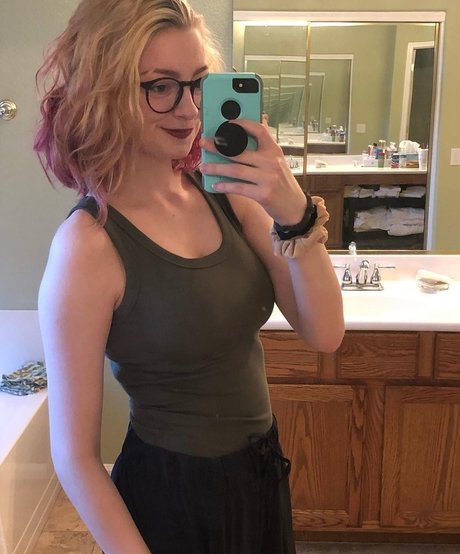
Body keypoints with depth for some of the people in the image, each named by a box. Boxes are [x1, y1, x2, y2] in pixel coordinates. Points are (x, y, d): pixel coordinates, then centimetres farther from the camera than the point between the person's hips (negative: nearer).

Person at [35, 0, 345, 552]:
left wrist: (295, 212, -26)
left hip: (261, 471, 6)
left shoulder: (227, 192, -7)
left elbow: (324, 333, -12)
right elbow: (75, 456, -19)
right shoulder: (89, 243, -23)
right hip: (172, 499, -6)